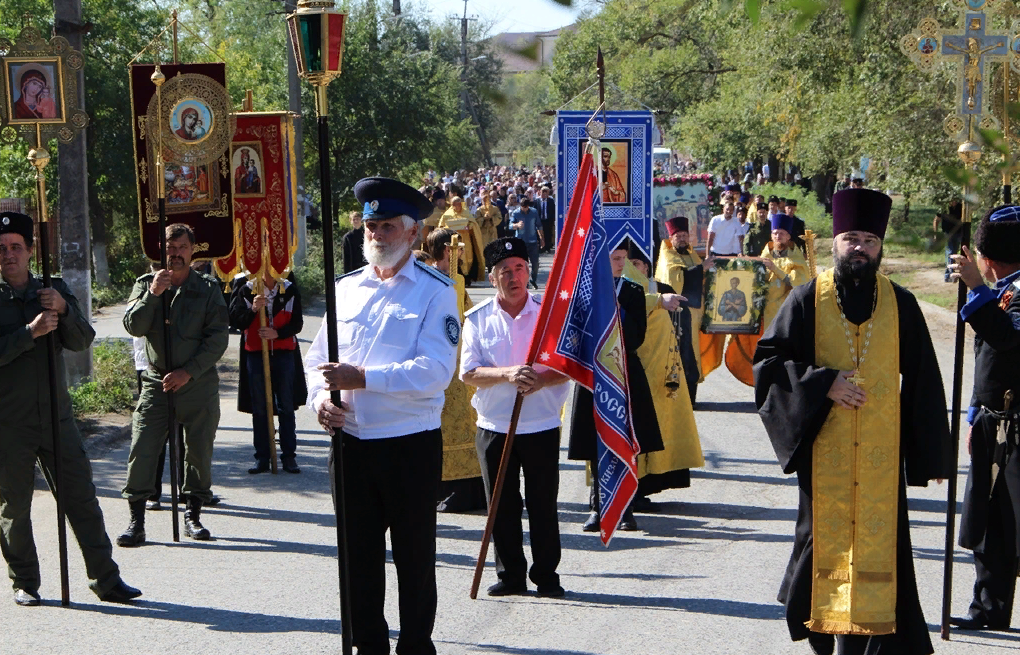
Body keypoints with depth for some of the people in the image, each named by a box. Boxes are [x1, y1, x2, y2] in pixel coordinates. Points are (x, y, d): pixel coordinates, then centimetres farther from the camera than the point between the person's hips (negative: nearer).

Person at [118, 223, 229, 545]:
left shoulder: (208, 287, 3)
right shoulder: (146, 284, 7)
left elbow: (217, 339, -3)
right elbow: (133, 326, -5)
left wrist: (188, 372, -11)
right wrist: (153, 295, -17)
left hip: (198, 383, 0)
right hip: (156, 381, 0)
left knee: (199, 450, 4)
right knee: (141, 449, -7)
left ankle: (193, 514, 19)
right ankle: (136, 521, -2)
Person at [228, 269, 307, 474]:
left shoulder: (291, 291, 2)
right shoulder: (246, 291, 0)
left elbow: (297, 323, -1)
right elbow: (237, 323, -2)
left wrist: (277, 333, -17)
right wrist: (253, 309, -20)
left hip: (285, 355, 0)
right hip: (255, 355, 0)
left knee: (286, 407, 3)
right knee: (259, 409, 3)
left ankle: (289, 456, 8)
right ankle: (262, 458, 10)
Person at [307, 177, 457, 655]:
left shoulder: (435, 291, -5)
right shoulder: (346, 287, 12)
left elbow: (435, 370, -17)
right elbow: (319, 356, 13)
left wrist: (362, 378, -23)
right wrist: (319, 396, -9)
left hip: (411, 445, -5)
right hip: (350, 442, 5)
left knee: (415, 559, 7)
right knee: (359, 556, 13)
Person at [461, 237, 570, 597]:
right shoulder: (477, 318, 4)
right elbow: (469, 372, -4)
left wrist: (541, 380, -21)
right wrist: (506, 374, -21)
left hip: (542, 426, -1)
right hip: (494, 427, 1)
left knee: (543, 505, 3)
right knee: (502, 506, 7)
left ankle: (546, 576, 15)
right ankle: (510, 575, 19)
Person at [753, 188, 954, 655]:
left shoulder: (901, 305, 5)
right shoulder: (807, 301, 1)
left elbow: (923, 381, 8)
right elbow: (767, 360, -1)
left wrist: (933, 451, 7)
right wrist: (823, 384, -14)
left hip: (882, 455, 1)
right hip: (824, 450, -1)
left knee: (878, 542, -1)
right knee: (824, 536, 5)